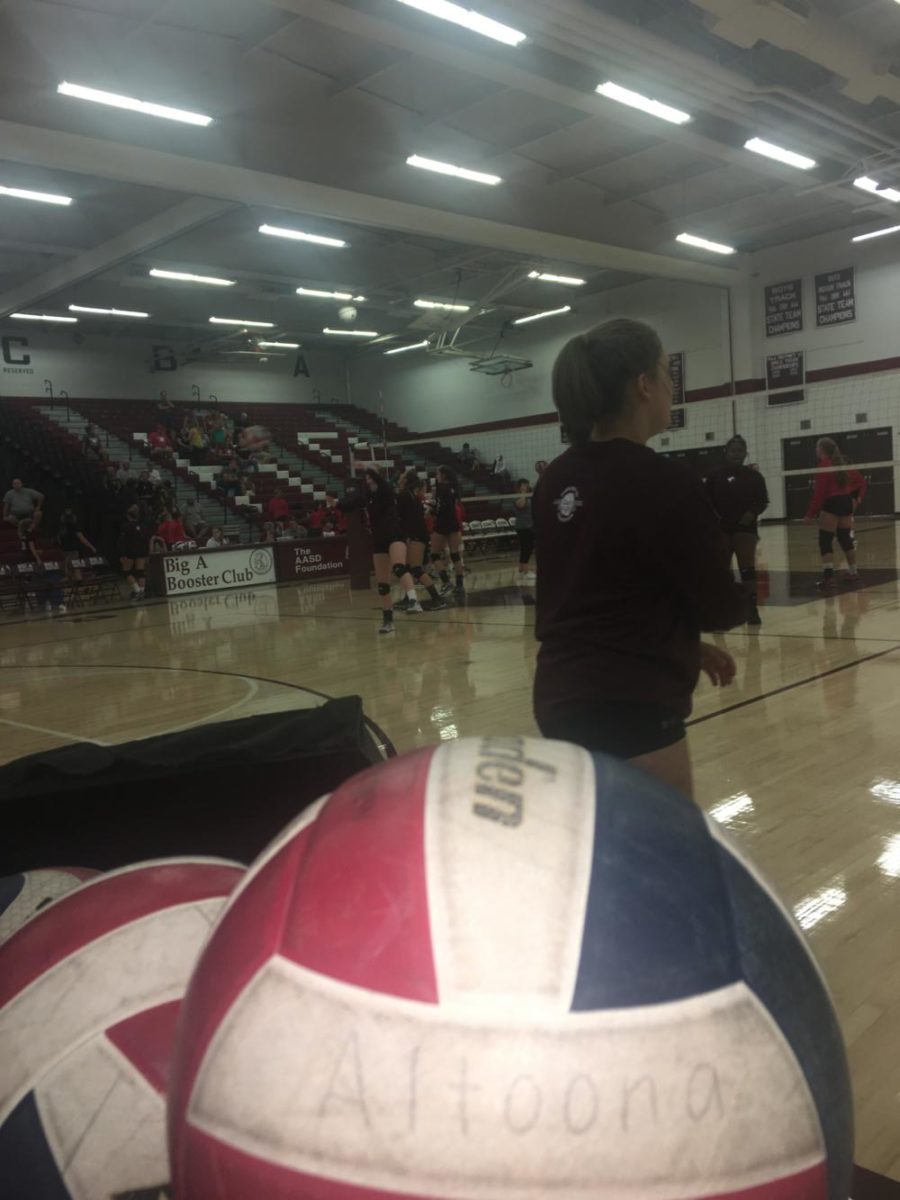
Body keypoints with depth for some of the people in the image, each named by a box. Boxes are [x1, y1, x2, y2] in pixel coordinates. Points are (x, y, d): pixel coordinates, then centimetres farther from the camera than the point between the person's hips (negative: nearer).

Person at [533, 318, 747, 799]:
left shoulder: (557, 478, 6)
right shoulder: (664, 484, -17)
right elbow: (719, 605, -9)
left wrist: (681, 644, 19)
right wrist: (740, 598, 15)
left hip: (560, 695, 9)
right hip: (628, 709, -9)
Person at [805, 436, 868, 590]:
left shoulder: (824, 465, -10)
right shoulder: (843, 463, 14)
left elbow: (819, 492, -16)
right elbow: (862, 483, 16)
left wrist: (811, 514, -14)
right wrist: (858, 499, 12)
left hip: (831, 504, -8)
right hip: (847, 503, 8)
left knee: (825, 541, -8)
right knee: (845, 539, 18)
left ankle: (828, 576, -19)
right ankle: (853, 574, 26)